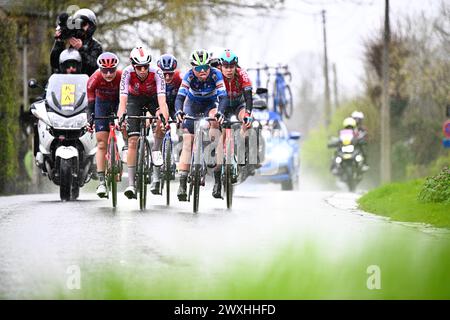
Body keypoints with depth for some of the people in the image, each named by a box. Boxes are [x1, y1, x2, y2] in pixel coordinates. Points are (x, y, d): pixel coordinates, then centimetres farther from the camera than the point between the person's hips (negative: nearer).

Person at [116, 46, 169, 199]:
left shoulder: (156, 73, -32)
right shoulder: (127, 72, -31)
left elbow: (162, 100, -40)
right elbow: (123, 99, -36)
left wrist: (165, 120, -54)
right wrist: (120, 119, -50)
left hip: (152, 98, 0)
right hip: (135, 99, 0)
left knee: (161, 122, -33)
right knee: (132, 141, -11)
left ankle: (156, 151, -4)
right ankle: (131, 184, -10)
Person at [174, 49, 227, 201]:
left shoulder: (215, 74, -28)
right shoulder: (189, 76, -27)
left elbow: (223, 97, -35)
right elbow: (180, 97, -34)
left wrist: (219, 112, -54)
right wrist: (179, 111, -54)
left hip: (210, 104, 0)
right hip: (193, 104, 0)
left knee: (214, 118, -35)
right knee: (187, 142, -12)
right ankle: (182, 185, -16)